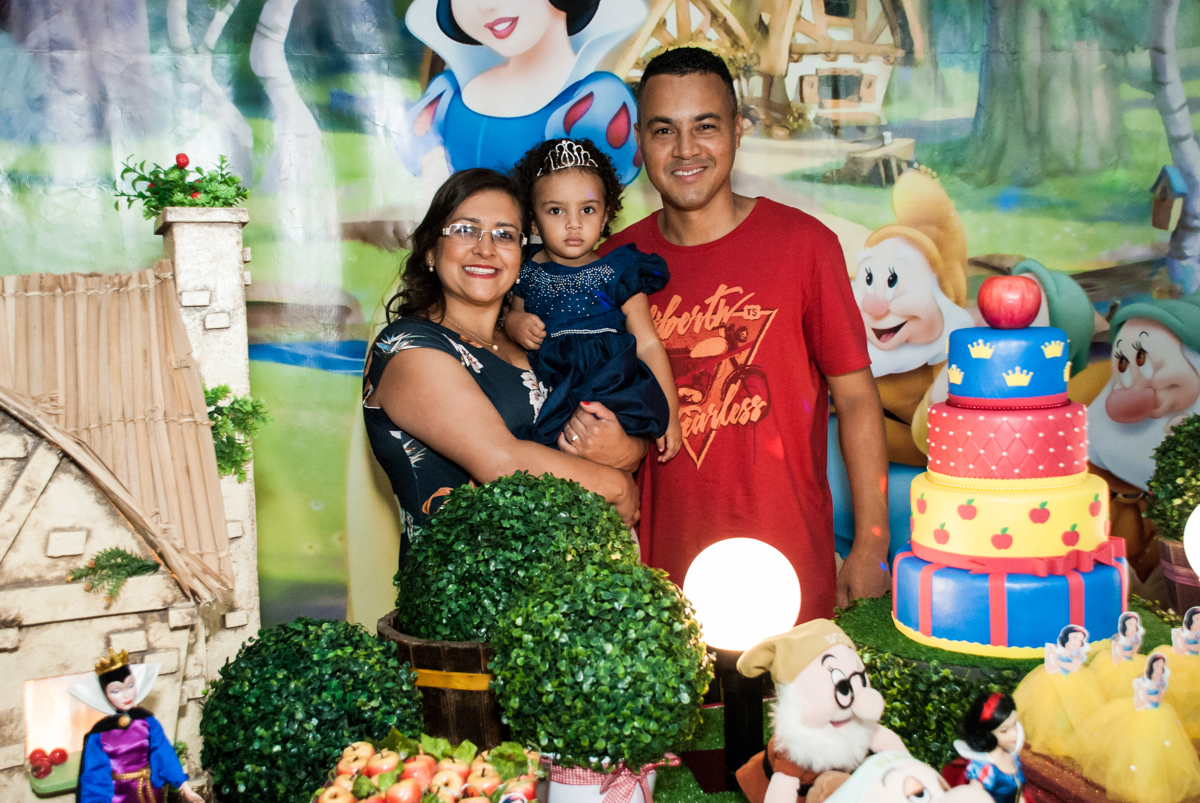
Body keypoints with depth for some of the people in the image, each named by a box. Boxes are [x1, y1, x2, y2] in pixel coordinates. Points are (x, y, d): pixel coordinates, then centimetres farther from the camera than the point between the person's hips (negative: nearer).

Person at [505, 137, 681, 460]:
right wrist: (514, 322, -1)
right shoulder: (525, 272, 9)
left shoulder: (618, 272, 3)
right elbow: (514, 310, 26)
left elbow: (648, 344, 4)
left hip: (612, 392, -3)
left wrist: (669, 414, 0)